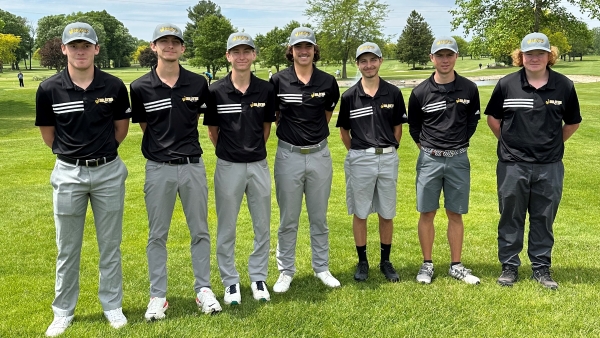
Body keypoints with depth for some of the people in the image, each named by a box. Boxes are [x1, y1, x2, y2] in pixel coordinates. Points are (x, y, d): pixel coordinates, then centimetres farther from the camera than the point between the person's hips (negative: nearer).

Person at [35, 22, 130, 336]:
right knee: (67, 249, 10)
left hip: (108, 172, 0)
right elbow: (48, 134, 7)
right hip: (68, 174, 0)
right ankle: (63, 311, 24)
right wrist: (72, 152, 10)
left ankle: (112, 305, 24)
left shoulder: (115, 86, -6)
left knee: (110, 245, 10)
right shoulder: (49, 89, -6)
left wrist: (100, 150, 11)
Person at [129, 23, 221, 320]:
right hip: (159, 169, -1)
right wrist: (163, 145, 9)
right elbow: (144, 126, 8)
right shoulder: (140, 87, -4)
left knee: (200, 231, 9)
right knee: (157, 235, 8)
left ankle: (203, 289, 24)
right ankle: (158, 295, 20)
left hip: (193, 166, 1)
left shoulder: (198, 84, -1)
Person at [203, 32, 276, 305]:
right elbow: (212, 131, 4)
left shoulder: (266, 89, -1)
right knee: (227, 228, 7)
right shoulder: (216, 91, -6)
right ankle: (230, 282, 22)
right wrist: (230, 150, 9)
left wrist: (253, 149, 10)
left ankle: (258, 278, 26)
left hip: (259, 165, 2)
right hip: (228, 167, -2)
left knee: (262, 226, 10)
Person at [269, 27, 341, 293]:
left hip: (319, 155, 2)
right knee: (288, 219, 7)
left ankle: (322, 268, 26)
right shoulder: (278, 80, -5)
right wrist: (290, 131, 6)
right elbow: (271, 115, 8)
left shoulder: (327, 81, 0)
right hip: (288, 155, -1)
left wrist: (313, 131, 10)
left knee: (319, 218, 12)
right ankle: (286, 271, 20)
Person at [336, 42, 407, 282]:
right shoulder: (350, 96, -1)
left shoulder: (393, 93, 1)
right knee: (360, 213, 7)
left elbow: (398, 127, 9)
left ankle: (385, 261, 24)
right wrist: (357, 152, 5)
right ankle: (362, 261, 21)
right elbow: (344, 130, 8)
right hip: (359, 160, -1)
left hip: (388, 158, 1)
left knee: (387, 213, 10)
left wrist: (389, 150, 5)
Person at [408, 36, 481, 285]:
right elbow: (413, 126, 10)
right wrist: (426, 147, 8)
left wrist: (458, 143, 10)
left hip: (458, 159, 1)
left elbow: (473, 121, 13)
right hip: (429, 159, 0)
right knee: (427, 214, 4)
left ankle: (456, 266, 19)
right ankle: (427, 265, 17)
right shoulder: (420, 92, -3)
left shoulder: (469, 89, 0)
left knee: (455, 214, 8)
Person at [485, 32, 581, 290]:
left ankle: (541, 268, 24)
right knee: (510, 218, 9)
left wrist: (553, 143, 8)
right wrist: (509, 142, 6)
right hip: (513, 165, -1)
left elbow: (572, 122, 12)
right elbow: (493, 118, 9)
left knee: (544, 219, 11)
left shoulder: (564, 86, -1)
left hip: (549, 166, 1)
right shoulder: (506, 84, -3)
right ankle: (509, 267, 21)